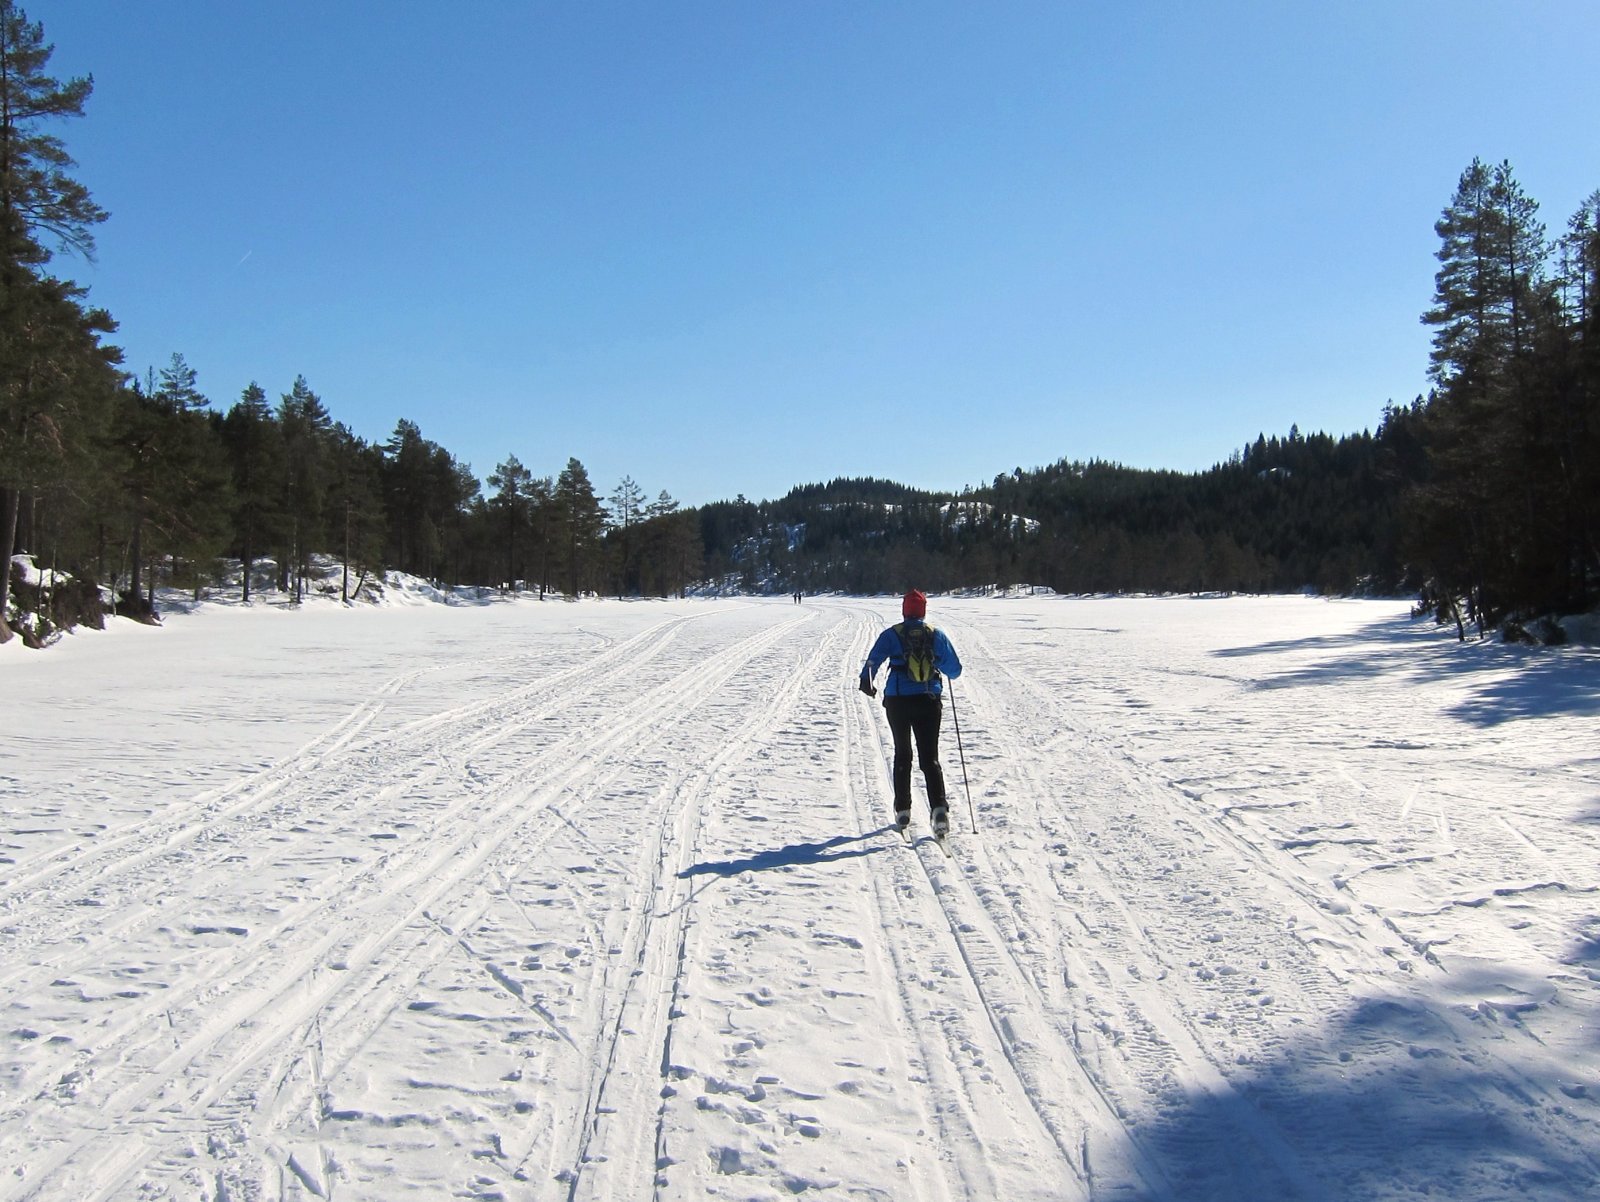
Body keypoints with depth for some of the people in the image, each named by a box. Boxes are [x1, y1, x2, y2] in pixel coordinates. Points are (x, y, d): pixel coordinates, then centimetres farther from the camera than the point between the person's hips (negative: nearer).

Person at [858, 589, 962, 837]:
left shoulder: (892, 635, 2)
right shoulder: (937, 635, 6)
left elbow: (874, 659, -12)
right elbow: (955, 670, 9)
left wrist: (866, 681, -16)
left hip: (898, 701, 0)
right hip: (929, 701, 0)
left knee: (902, 754, 17)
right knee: (930, 758, 2)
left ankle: (903, 810, 18)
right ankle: (939, 807, -19)